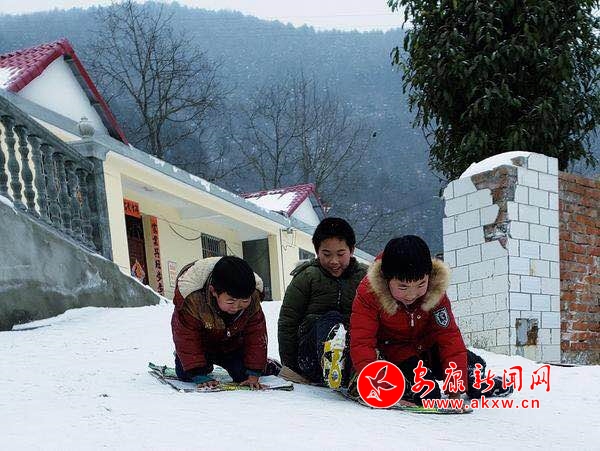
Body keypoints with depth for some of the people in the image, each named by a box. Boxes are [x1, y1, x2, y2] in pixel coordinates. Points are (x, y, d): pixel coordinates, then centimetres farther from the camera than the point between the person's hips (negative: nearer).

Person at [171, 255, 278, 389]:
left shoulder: (253, 299, -30)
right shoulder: (191, 299, -40)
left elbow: (256, 336, -18)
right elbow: (187, 340, -30)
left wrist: (254, 374, -22)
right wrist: (200, 377, -33)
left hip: (231, 345, 1)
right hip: (200, 344, -1)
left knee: (244, 376, -10)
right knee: (186, 375, -12)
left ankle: (265, 365, 23)